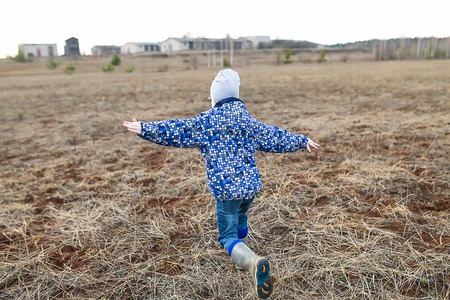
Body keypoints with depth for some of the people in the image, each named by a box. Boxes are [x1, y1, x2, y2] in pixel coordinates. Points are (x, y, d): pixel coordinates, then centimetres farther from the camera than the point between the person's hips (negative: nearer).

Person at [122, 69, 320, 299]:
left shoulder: (207, 121, -5)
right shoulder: (249, 120, 10)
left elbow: (178, 130, -11)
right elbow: (276, 137, 18)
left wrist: (145, 129, -8)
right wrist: (302, 141, 32)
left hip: (226, 189, -5)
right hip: (251, 185, 6)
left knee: (228, 237, 4)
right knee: (240, 218, 33)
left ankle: (252, 261, -25)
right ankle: (243, 259, 48)